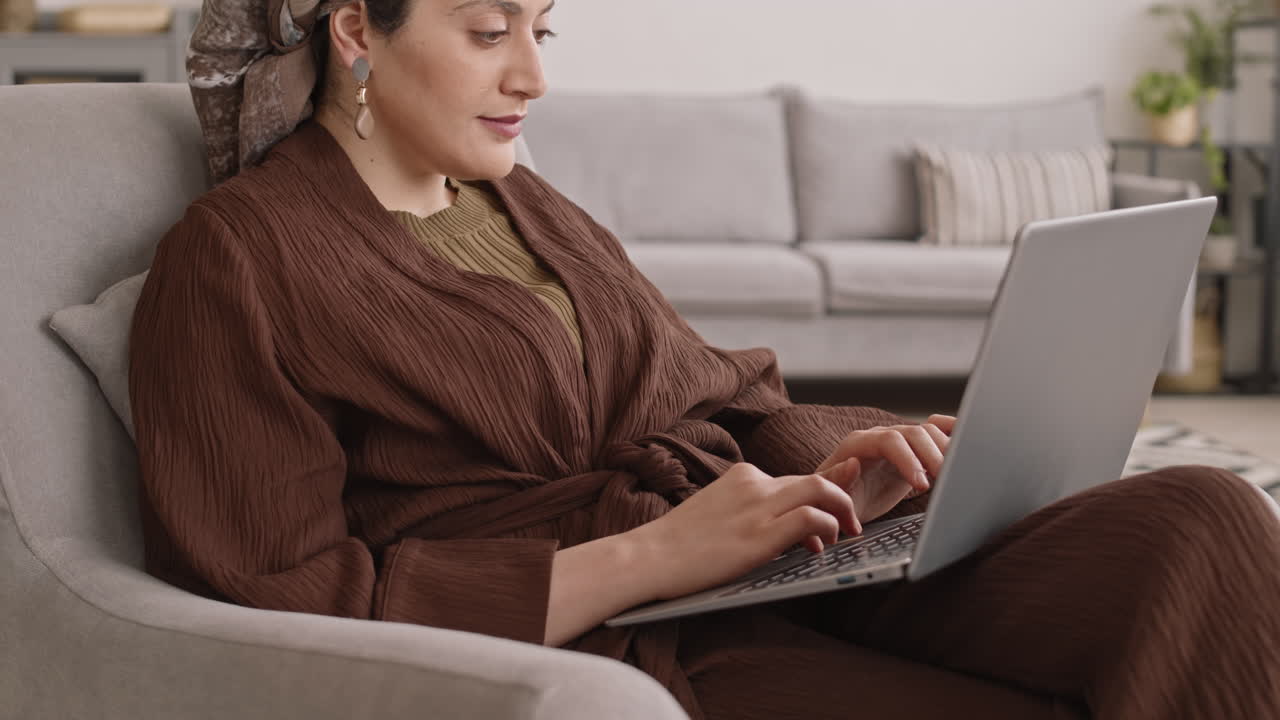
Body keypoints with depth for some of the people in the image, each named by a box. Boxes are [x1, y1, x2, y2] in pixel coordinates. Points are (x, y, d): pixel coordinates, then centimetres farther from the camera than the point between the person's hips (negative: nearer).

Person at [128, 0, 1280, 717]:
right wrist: (648, 558, -17)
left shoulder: (522, 206, 20)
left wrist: (836, 459, -3)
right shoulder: (233, 262, -3)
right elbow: (287, 613, -12)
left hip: (777, 577, 7)